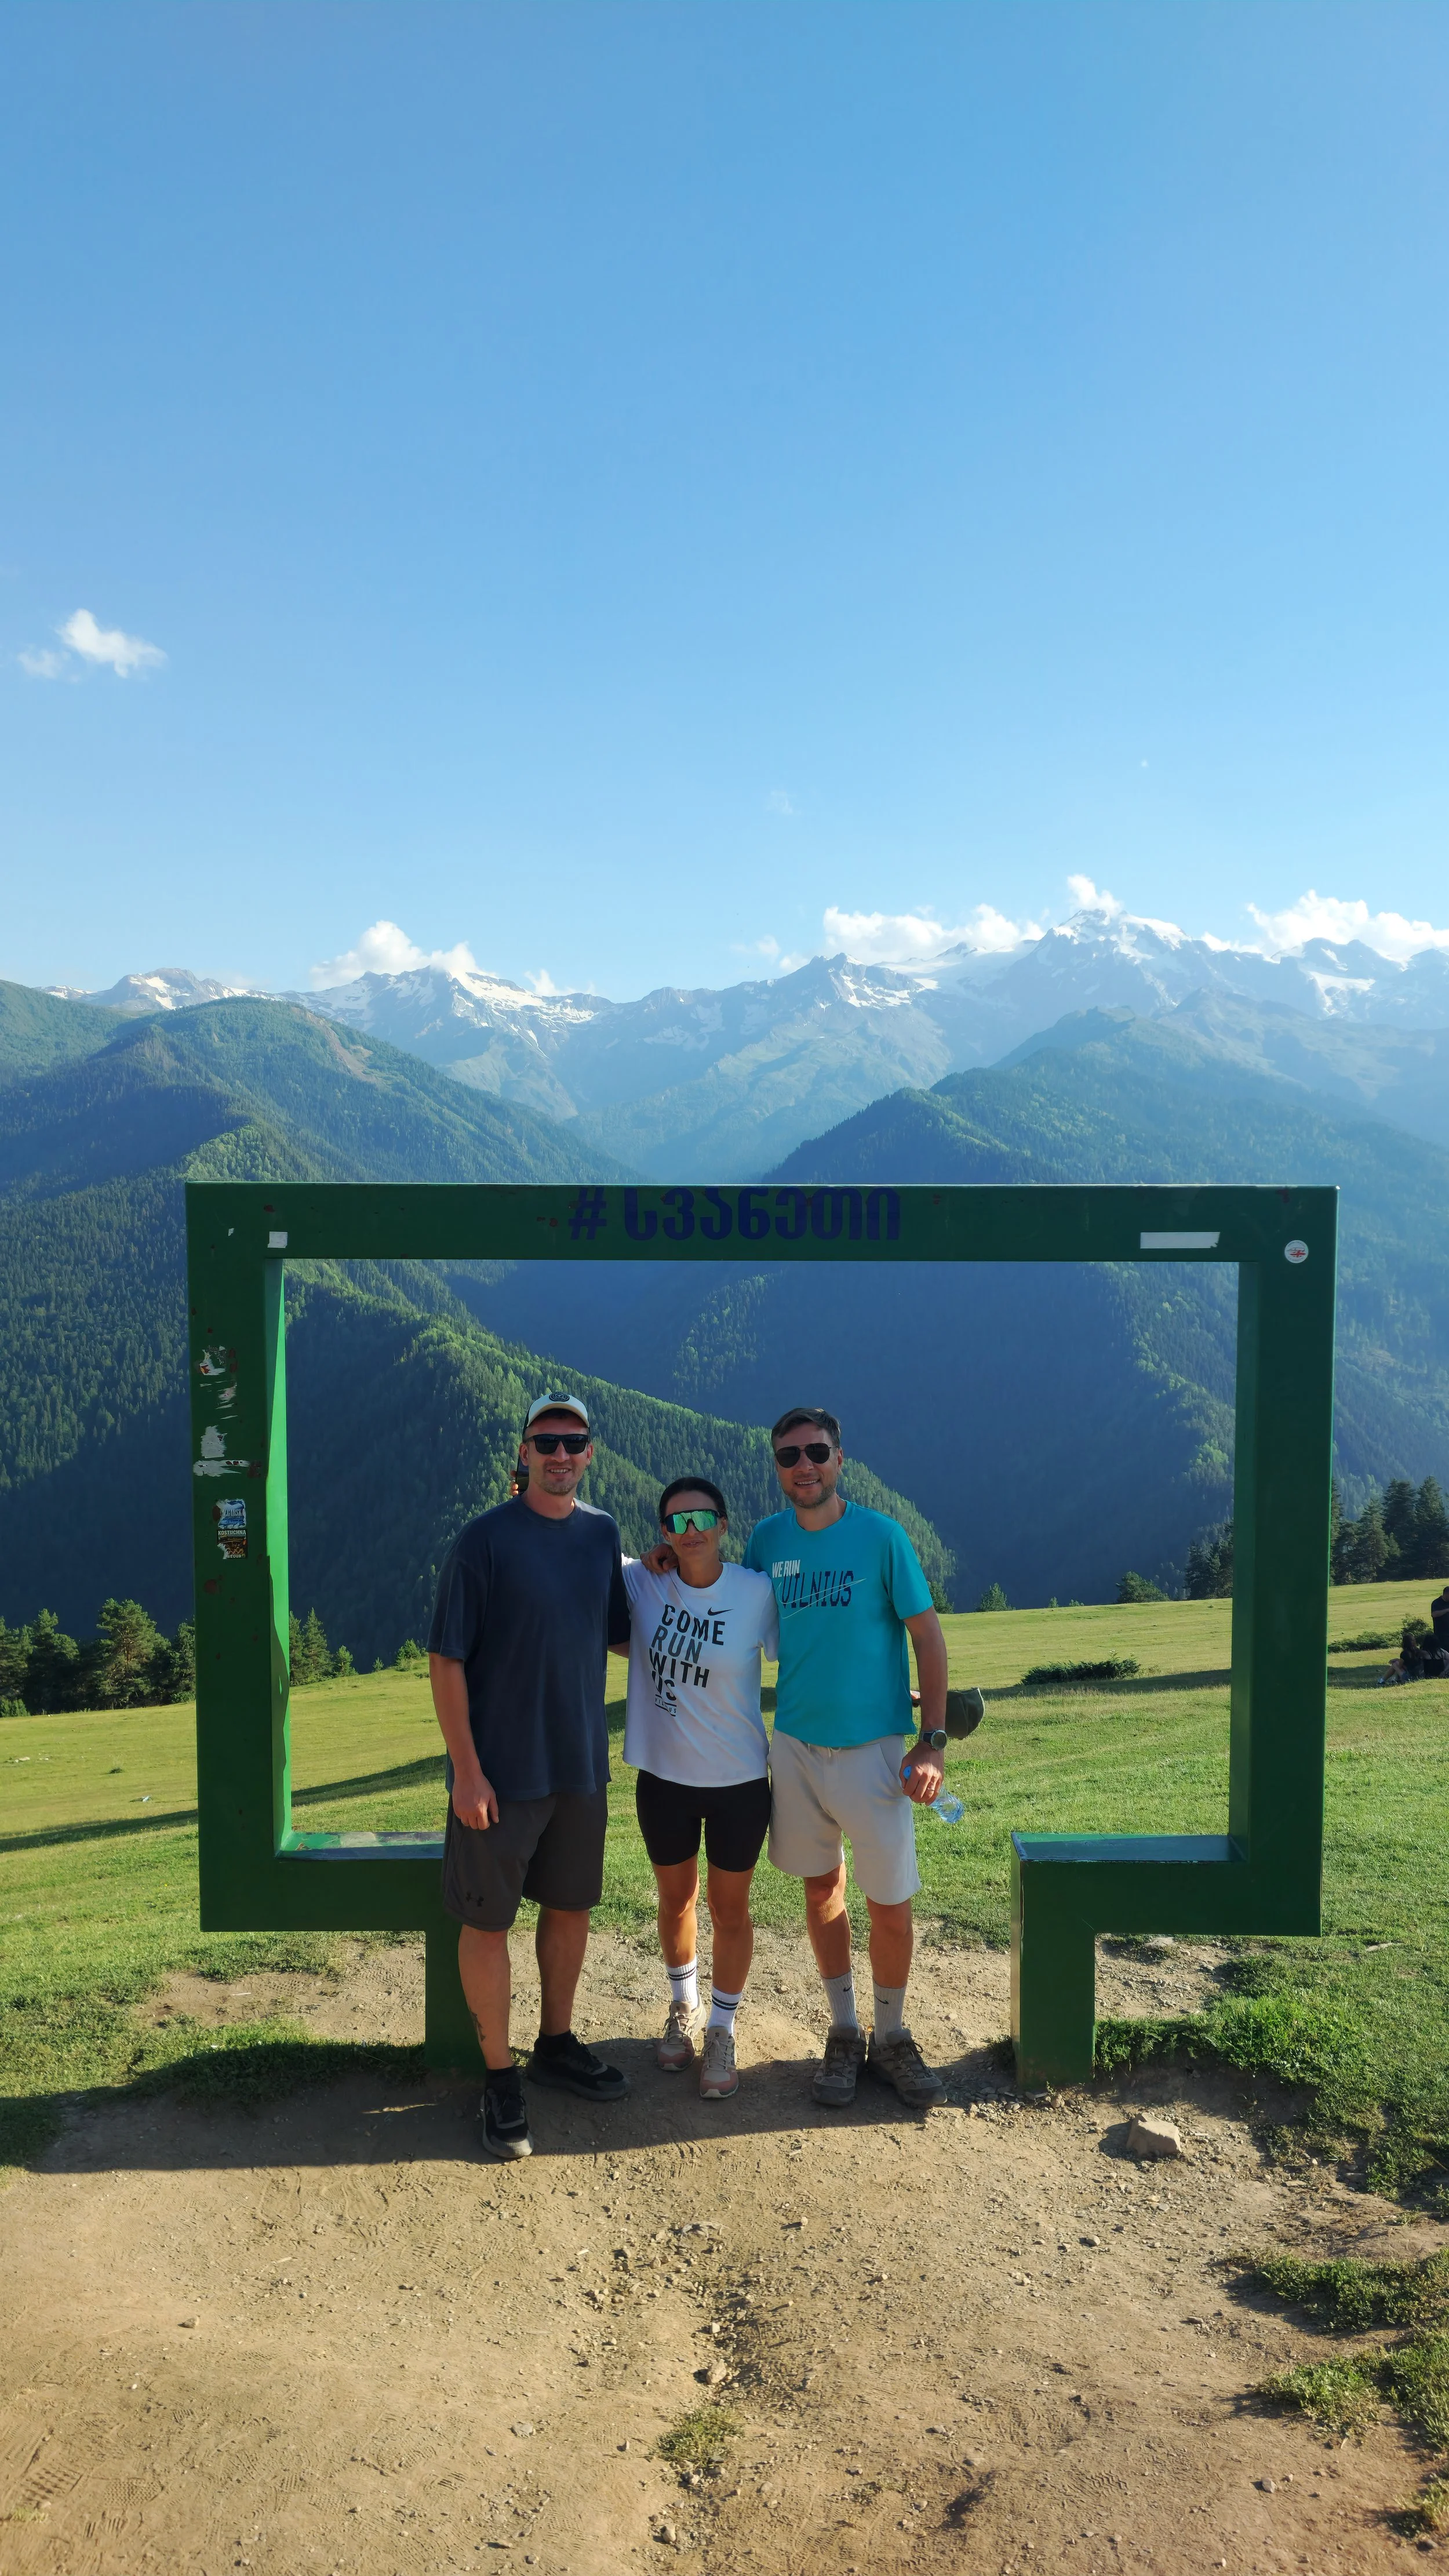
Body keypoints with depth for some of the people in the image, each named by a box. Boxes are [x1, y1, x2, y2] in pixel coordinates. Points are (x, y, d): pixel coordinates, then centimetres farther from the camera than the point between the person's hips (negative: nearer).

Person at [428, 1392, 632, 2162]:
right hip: (501, 1771, -5)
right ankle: (499, 2076, 21)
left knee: (571, 1905, 18)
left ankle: (557, 2044, 37)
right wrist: (467, 1770, -16)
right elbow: (447, 1660, -13)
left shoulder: (602, 1534, 3)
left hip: (581, 1763, 6)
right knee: (488, 1920, 4)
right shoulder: (483, 1541, -13)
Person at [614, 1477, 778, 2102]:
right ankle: (682, 2008, 47)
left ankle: (722, 2032, 35)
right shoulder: (641, 1583, -10)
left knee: (729, 1911, 12)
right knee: (675, 1901, 21)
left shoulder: (757, 1594, -14)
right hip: (663, 1777, 2)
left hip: (739, 1780, -2)